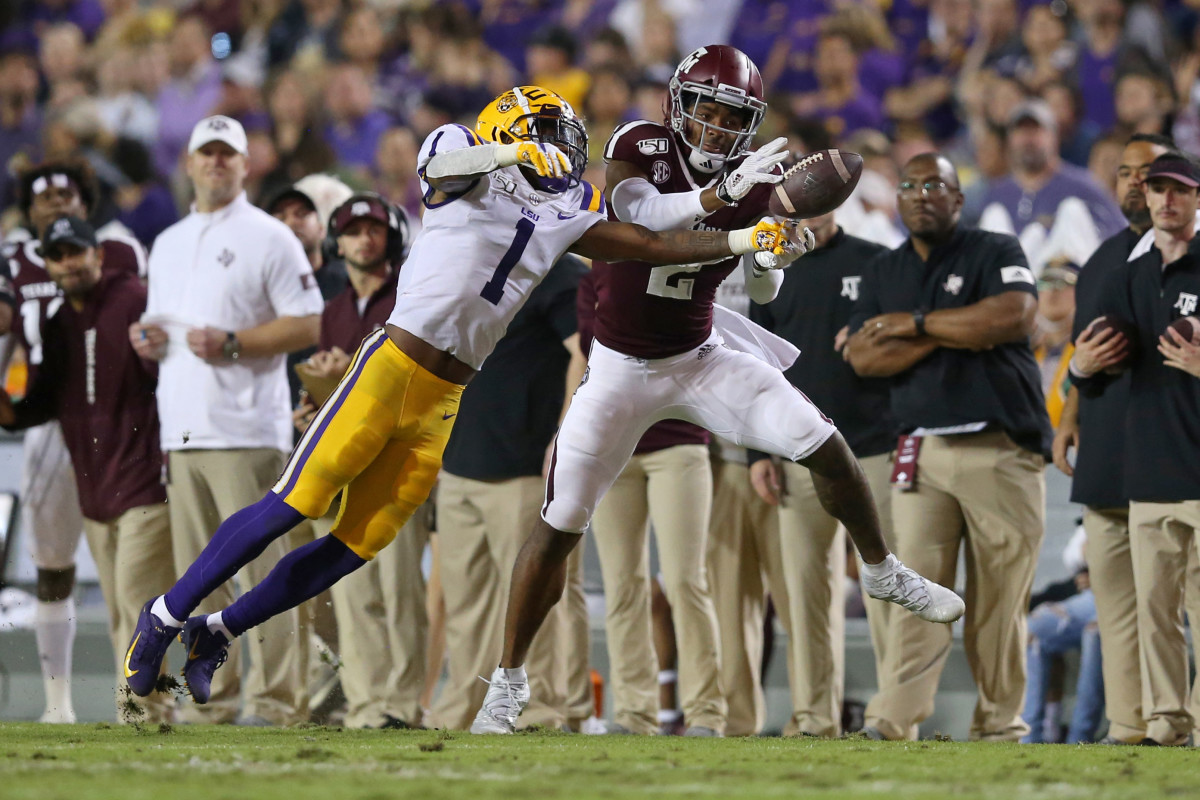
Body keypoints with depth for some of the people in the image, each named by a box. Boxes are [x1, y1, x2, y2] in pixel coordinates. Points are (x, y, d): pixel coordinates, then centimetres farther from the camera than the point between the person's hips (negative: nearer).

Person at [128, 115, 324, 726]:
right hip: (181, 432, 7)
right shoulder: (167, 243, 22)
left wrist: (232, 344, -16)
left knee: (259, 565, -11)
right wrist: (147, 339, 6)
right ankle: (210, 699, 11)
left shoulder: (268, 237, 0)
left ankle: (276, 698, -10)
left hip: (244, 431, -7)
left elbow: (308, 326, -6)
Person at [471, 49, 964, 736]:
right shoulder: (640, 146, -14)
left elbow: (762, 291, 4)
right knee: (560, 526, -3)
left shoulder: (757, 178, -5)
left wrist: (774, 259, -20)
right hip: (623, 368, -2)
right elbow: (641, 216, -35)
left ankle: (886, 573, 16)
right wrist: (723, 193, -48)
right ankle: (509, 680, 9)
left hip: (701, 358, 2)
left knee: (826, 448, -9)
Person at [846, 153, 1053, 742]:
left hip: (1002, 450, -2)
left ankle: (999, 726, 4)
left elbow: (1014, 316, -13)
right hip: (923, 449, 2)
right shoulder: (881, 274, 17)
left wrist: (915, 324, -6)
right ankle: (892, 725, -18)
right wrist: (945, 336, -8)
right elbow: (864, 358, 4)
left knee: (1000, 599, -2)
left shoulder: (996, 253, 7)